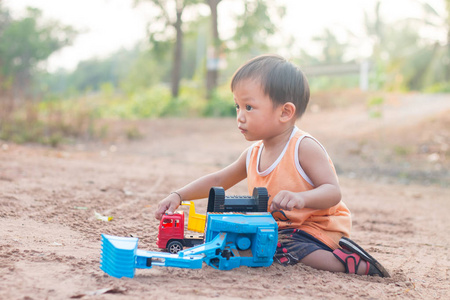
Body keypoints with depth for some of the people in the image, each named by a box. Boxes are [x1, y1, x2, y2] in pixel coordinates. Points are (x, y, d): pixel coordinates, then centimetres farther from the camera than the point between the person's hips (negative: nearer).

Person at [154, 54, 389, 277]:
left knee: (282, 247, -35)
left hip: (317, 227, -8)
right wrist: (178, 196, 6)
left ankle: (346, 262, -23)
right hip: (277, 227, 8)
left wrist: (301, 198, -44)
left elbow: (333, 192, -23)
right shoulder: (253, 154, 6)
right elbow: (217, 181, 17)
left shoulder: (304, 147, -16)